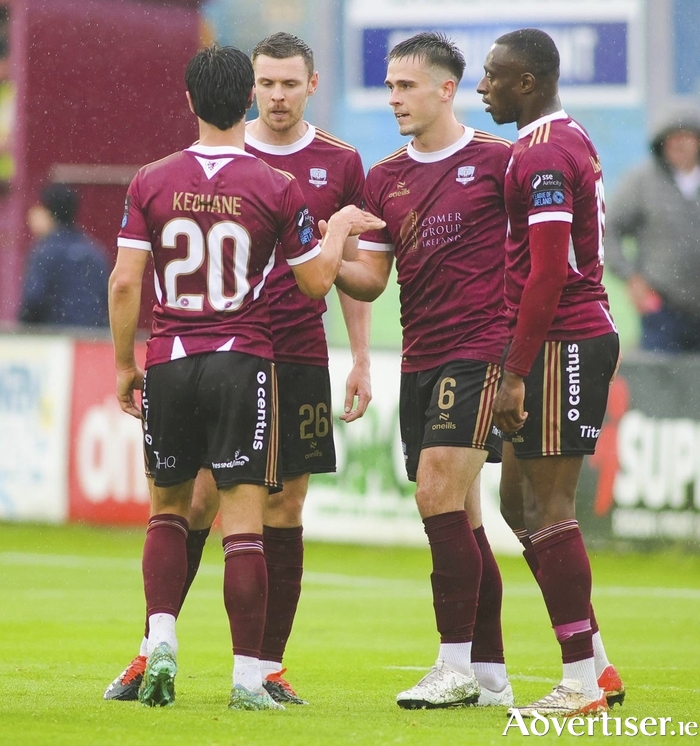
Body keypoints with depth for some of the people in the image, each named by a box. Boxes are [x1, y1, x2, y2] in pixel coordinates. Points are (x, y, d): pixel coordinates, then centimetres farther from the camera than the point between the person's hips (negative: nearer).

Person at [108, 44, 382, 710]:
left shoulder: (150, 183, 0)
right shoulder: (277, 187, -4)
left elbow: (124, 282, -2)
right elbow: (316, 280, 3)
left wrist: (124, 365, 9)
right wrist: (339, 228, 21)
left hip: (168, 363, 2)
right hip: (243, 363, -2)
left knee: (168, 509, 17)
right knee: (243, 522, -1)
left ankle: (161, 639, 0)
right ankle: (247, 676, -3)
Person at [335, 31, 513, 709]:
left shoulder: (496, 160, -3)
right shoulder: (384, 177, 13)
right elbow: (371, 278, 13)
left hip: (479, 350, -6)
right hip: (419, 360, 6)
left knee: (439, 496, -15)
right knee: (460, 518, 8)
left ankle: (457, 667, -12)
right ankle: (490, 673, 13)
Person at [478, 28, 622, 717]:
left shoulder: (542, 156, -16)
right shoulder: (568, 141, 17)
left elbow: (547, 273, -21)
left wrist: (515, 373, -20)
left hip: (560, 343, -10)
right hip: (582, 335, 10)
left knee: (547, 507, -7)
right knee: (518, 499, 13)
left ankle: (581, 682, -5)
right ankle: (594, 666, 15)